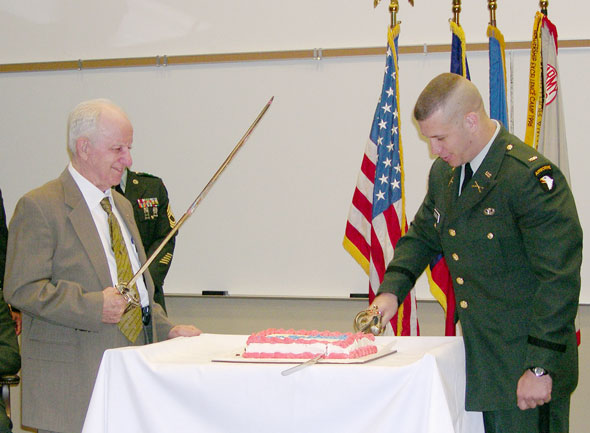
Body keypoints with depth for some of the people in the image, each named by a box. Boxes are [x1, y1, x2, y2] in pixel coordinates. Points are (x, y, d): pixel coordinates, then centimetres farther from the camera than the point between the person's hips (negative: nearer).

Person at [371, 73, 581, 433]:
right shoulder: (445, 173, 8)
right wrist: (392, 290, 3)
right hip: (478, 356, 7)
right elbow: (423, 237, 22)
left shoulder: (531, 177, -19)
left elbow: (560, 278, -20)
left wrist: (541, 367, -21)